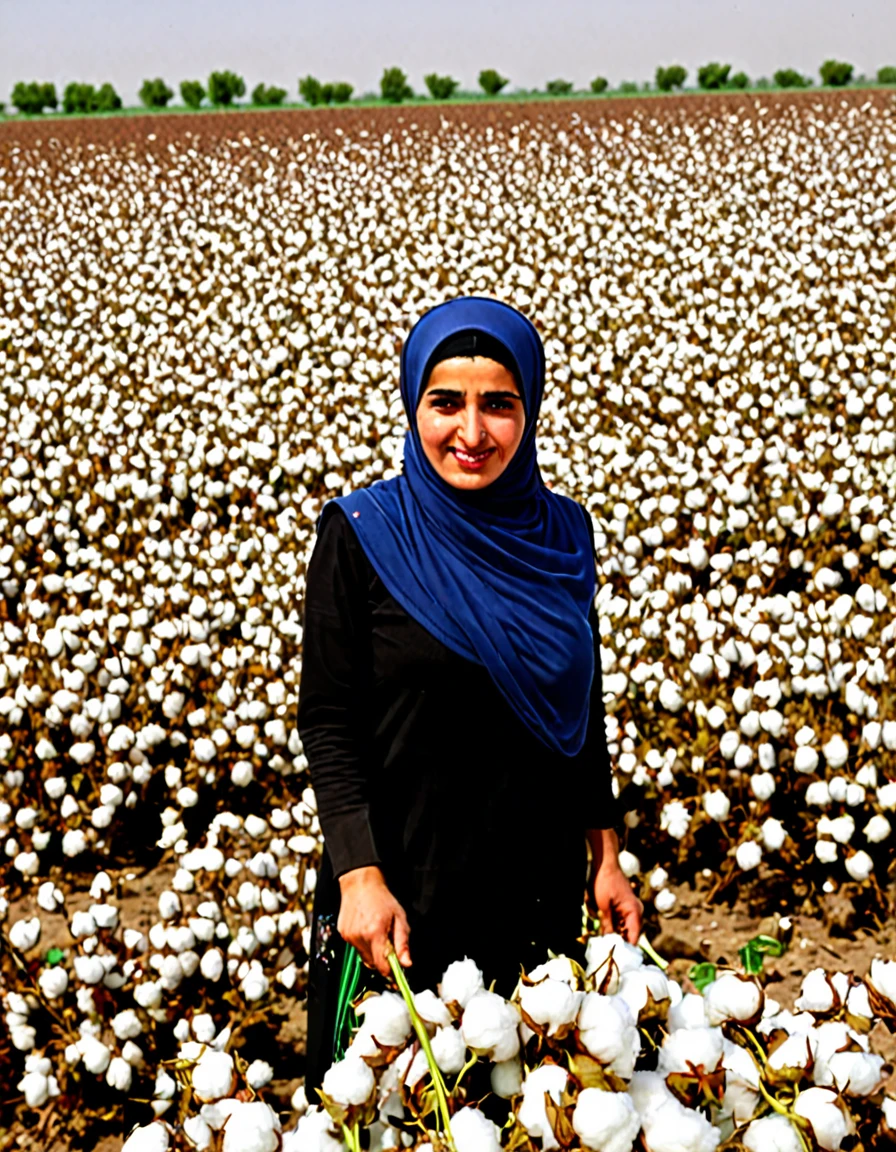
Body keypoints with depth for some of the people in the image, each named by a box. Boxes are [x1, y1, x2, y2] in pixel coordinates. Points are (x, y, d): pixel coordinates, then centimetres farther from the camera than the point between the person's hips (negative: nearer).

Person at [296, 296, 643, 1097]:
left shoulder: (563, 535, 1)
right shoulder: (362, 534, -10)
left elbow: (584, 713, 10)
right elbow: (328, 722, -10)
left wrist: (607, 859, 8)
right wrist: (359, 876, -20)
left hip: (539, 888, 3)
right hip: (400, 893, -3)